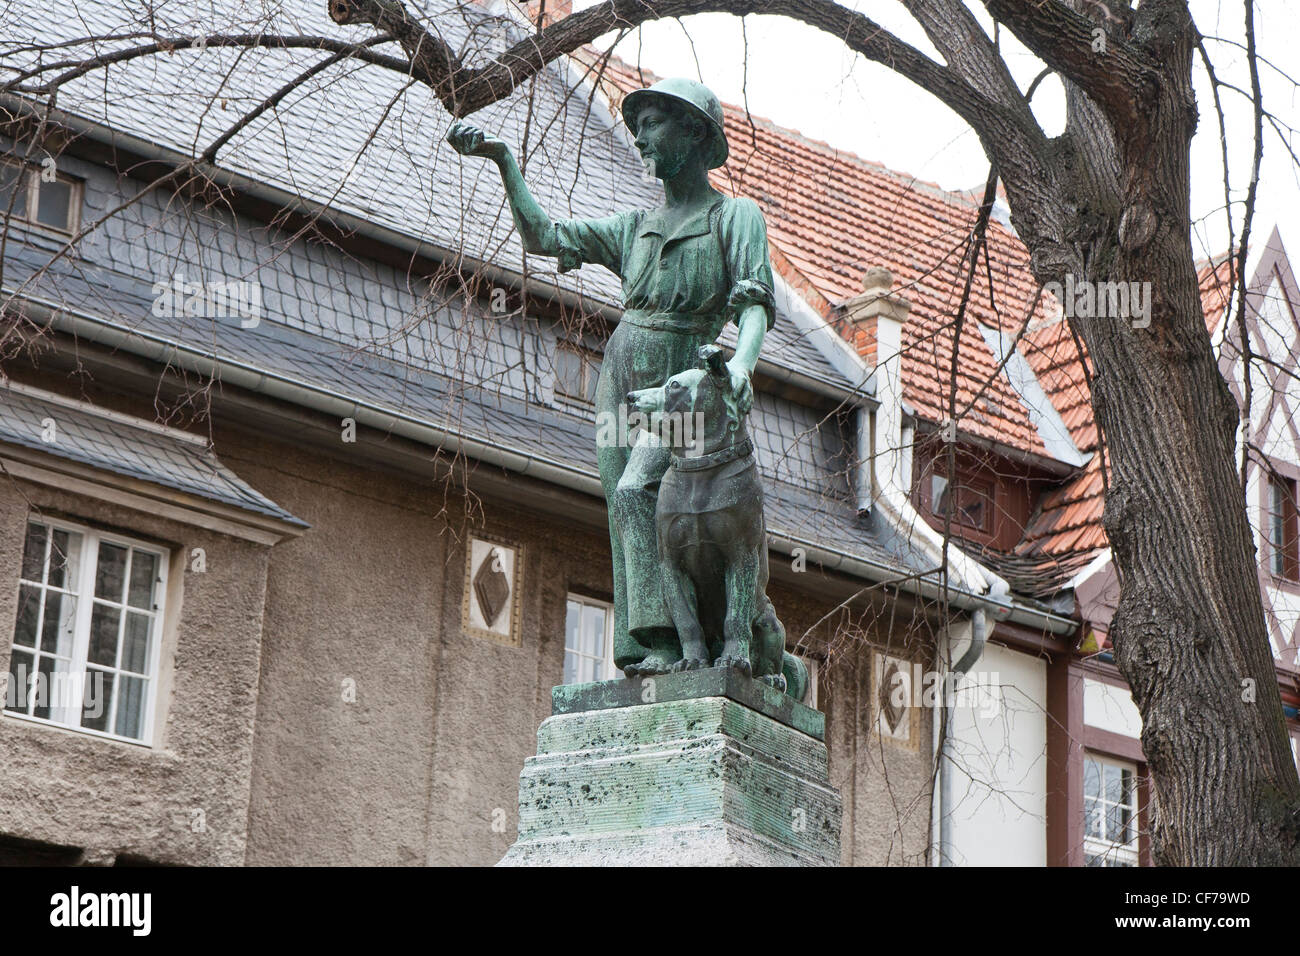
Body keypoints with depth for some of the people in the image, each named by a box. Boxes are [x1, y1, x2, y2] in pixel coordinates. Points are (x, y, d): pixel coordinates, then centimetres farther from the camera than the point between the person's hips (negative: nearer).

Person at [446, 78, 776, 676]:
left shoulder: (735, 217, 3)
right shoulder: (637, 226, 19)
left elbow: (756, 306, -9)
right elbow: (541, 236, 16)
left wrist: (741, 363, -30)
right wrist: (501, 158, 7)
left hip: (680, 386, -6)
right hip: (619, 382, 6)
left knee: (635, 491, -26)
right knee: (624, 517, -5)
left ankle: (667, 638, -30)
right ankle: (637, 649, -10)